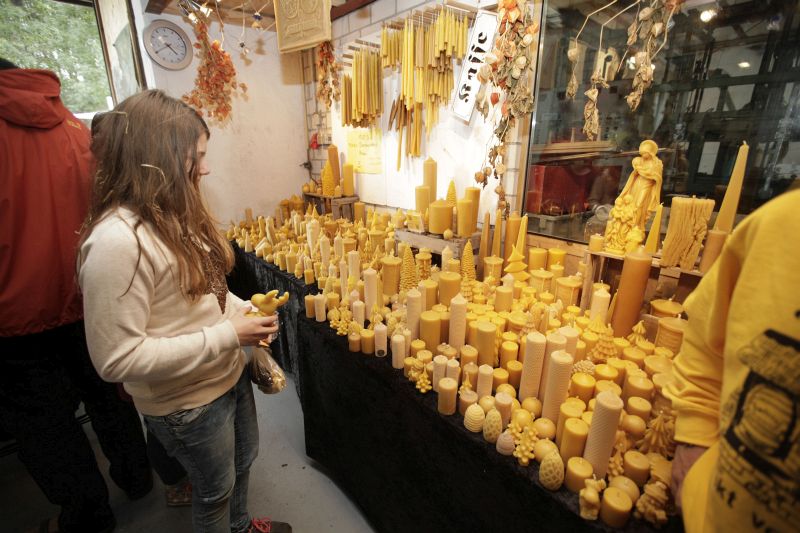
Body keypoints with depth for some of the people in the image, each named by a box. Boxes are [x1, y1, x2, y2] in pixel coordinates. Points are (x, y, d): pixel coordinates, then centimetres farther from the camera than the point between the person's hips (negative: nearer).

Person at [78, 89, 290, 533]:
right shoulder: (116, 241, -29)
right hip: (188, 402, -8)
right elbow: (117, 360, -28)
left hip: (230, 373, 9)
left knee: (242, 461, 31)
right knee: (215, 489, 20)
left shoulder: (172, 213, 1)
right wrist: (226, 335, -27)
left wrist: (242, 310, -6)